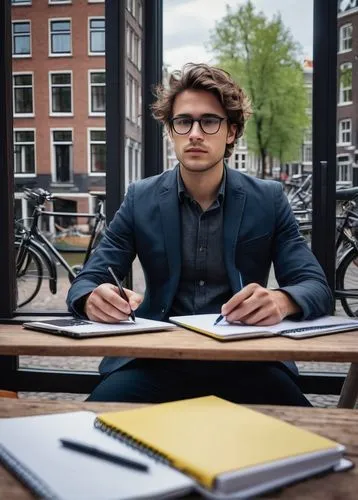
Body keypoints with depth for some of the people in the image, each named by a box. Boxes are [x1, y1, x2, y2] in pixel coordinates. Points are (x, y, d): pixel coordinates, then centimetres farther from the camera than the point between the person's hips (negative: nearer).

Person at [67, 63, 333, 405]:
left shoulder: (268, 199, 3)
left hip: (245, 361, 0)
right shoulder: (140, 199, 5)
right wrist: (94, 298, -24)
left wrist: (281, 301, -27)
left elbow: (316, 287, -1)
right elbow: (86, 282, 2)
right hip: (156, 360, 0)